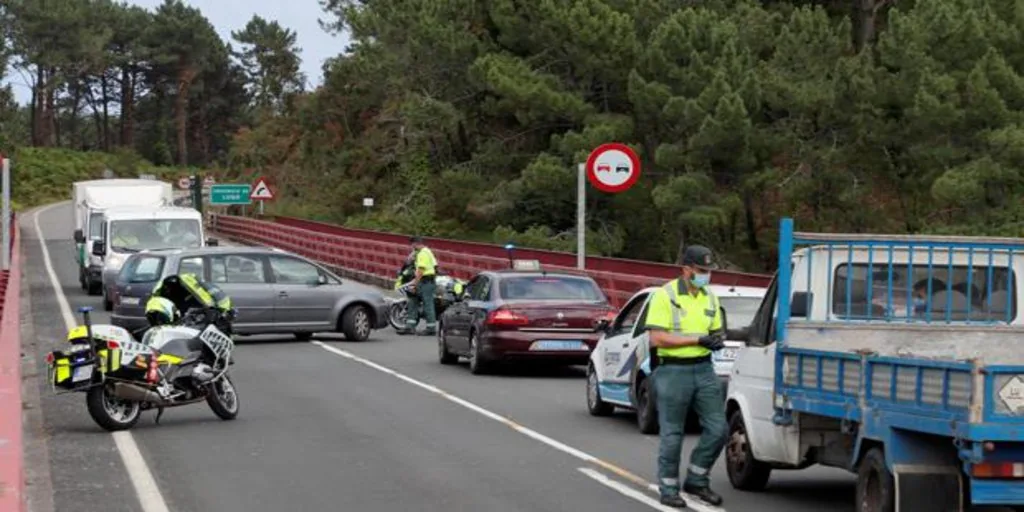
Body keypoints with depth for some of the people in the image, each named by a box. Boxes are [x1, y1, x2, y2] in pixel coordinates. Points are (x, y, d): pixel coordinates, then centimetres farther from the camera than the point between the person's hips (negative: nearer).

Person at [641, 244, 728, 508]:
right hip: (673, 371, -6)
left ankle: (696, 480, 19)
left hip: (704, 369, 6)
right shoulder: (665, 295, -10)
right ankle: (668, 489, 14)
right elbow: (657, 338, -16)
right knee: (672, 435, 1)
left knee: (717, 429, 3)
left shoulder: (710, 298, 10)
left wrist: (718, 339, -4)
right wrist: (697, 340, -19)